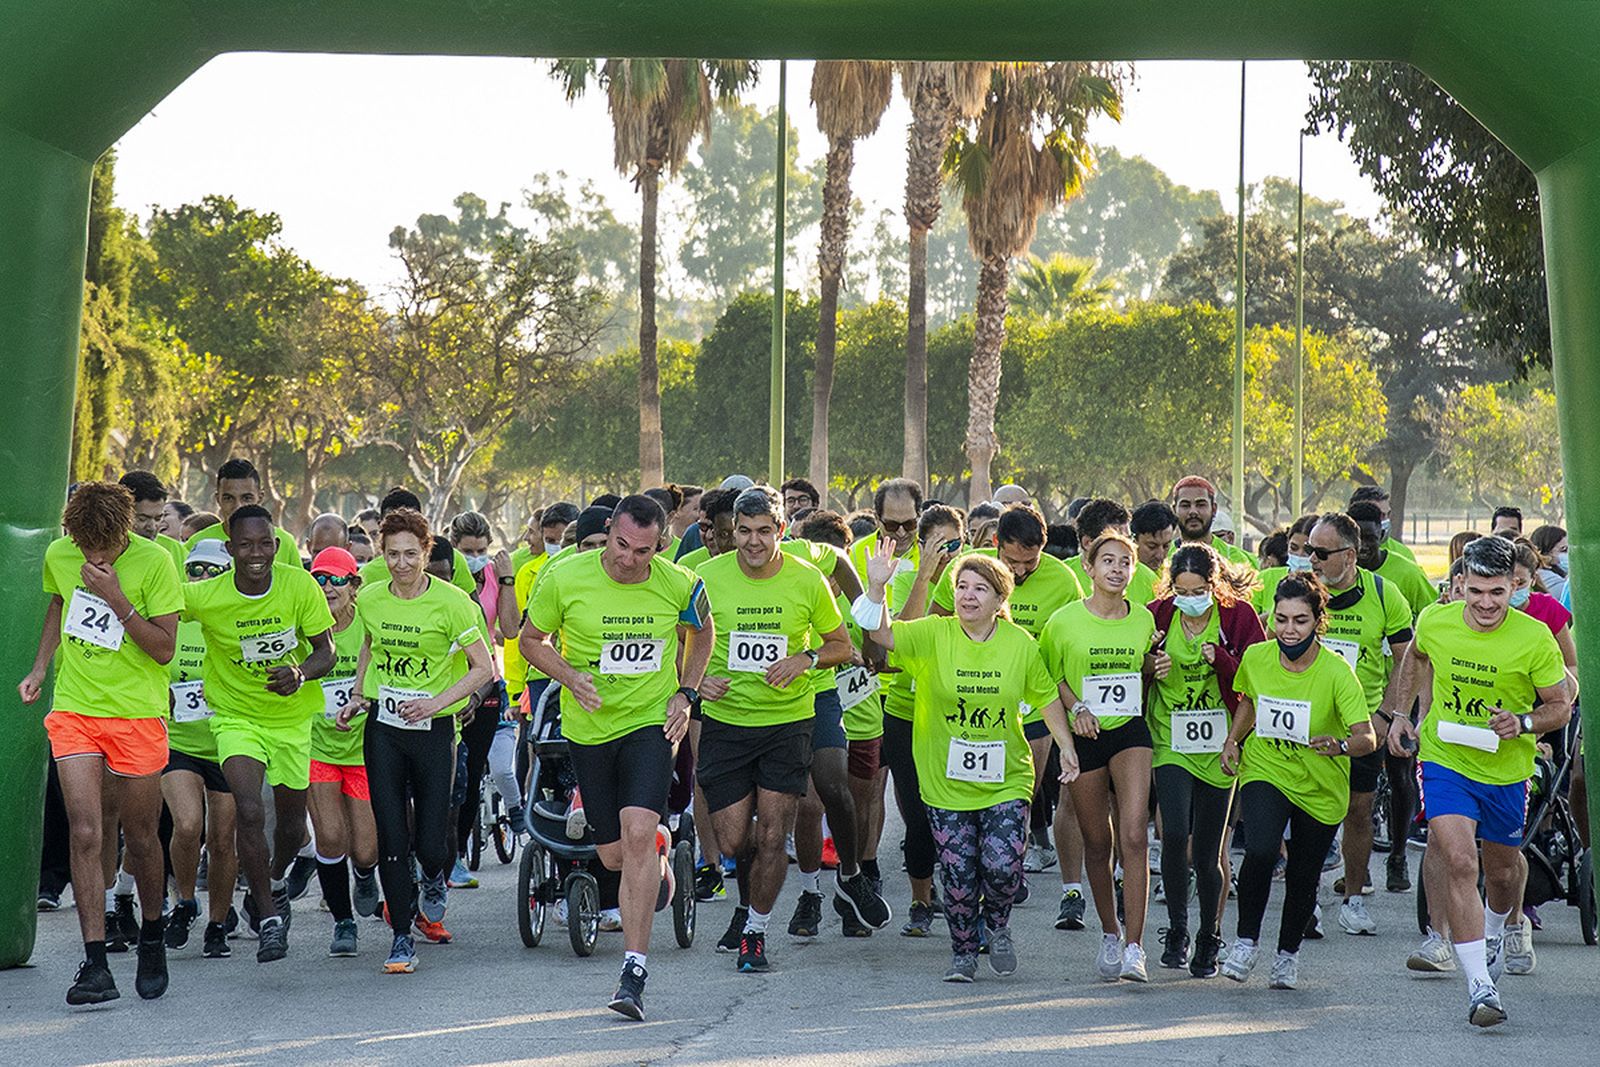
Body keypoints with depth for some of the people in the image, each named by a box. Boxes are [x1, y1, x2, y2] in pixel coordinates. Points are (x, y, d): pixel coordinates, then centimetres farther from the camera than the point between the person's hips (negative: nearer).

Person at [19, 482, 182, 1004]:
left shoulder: (153, 561, -12)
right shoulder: (59, 555, 0)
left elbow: (165, 649, -13)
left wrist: (116, 598, -22)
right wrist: (39, 668, 14)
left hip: (137, 714, -2)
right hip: (74, 711, 2)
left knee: (140, 839, 8)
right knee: (85, 834, -9)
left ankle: (151, 937, 33)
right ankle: (94, 965, -9)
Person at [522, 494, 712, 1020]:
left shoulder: (678, 585, -8)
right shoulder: (565, 578, -12)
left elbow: (702, 633, 14)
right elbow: (531, 639, 2)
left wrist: (686, 694, 1)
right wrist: (571, 676, -16)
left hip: (651, 721, -2)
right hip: (589, 726, 2)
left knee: (637, 830, -21)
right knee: (614, 855, 8)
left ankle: (634, 971, -17)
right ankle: (659, 850, 48)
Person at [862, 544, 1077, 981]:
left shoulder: (1020, 644, -2)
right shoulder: (934, 634, -5)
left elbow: (1046, 697, 10)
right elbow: (884, 634, -18)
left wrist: (1066, 746, 6)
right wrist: (877, 588, -32)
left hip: (1005, 781, 0)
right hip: (945, 779, 0)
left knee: (1002, 865, -13)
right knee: (959, 876, 1)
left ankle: (996, 925, 20)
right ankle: (963, 953, 24)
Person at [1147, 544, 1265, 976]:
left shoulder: (1239, 616, -4)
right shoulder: (1158, 615, -1)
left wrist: (1220, 657, -21)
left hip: (1218, 746, 0)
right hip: (1170, 742, 0)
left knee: (1207, 851, 4)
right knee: (1175, 833, -18)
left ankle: (1209, 939, 24)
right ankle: (1176, 929, 0)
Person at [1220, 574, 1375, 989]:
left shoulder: (1336, 672, -20)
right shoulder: (1256, 657, -9)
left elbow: (1367, 738, -26)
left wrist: (1340, 745, -47)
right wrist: (1232, 740, 2)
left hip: (1321, 787, -1)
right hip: (1264, 771, 1)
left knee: (1303, 877, 10)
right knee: (1260, 851, -25)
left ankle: (1288, 953, 37)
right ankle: (1246, 942, -6)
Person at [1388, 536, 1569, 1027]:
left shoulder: (1534, 638, -16)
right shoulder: (1434, 621, -10)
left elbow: (1560, 706, -5)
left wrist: (1523, 722, -24)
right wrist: (1407, 714, 14)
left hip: (1507, 769, 1)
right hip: (1444, 760, -1)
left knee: (1504, 868, 19)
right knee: (1458, 862, -19)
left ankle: (1506, 926, 56)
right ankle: (1480, 987, -17)